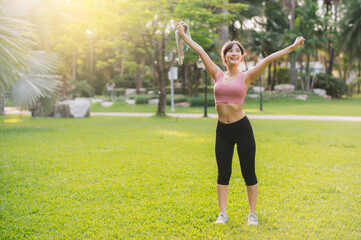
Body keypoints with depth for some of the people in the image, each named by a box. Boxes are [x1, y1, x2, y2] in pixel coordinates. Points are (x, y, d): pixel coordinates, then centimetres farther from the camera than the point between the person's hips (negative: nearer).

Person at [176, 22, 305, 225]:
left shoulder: (246, 77, 0)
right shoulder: (218, 75, 6)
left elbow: (269, 59, -8)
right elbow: (201, 51, 8)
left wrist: (292, 47, -11)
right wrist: (183, 35, 14)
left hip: (242, 128, -2)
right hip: (222, 130, 3)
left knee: (249, 174, 5)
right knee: (223, 174, 8)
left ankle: (252, 213, 16)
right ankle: (223, 214, 18)